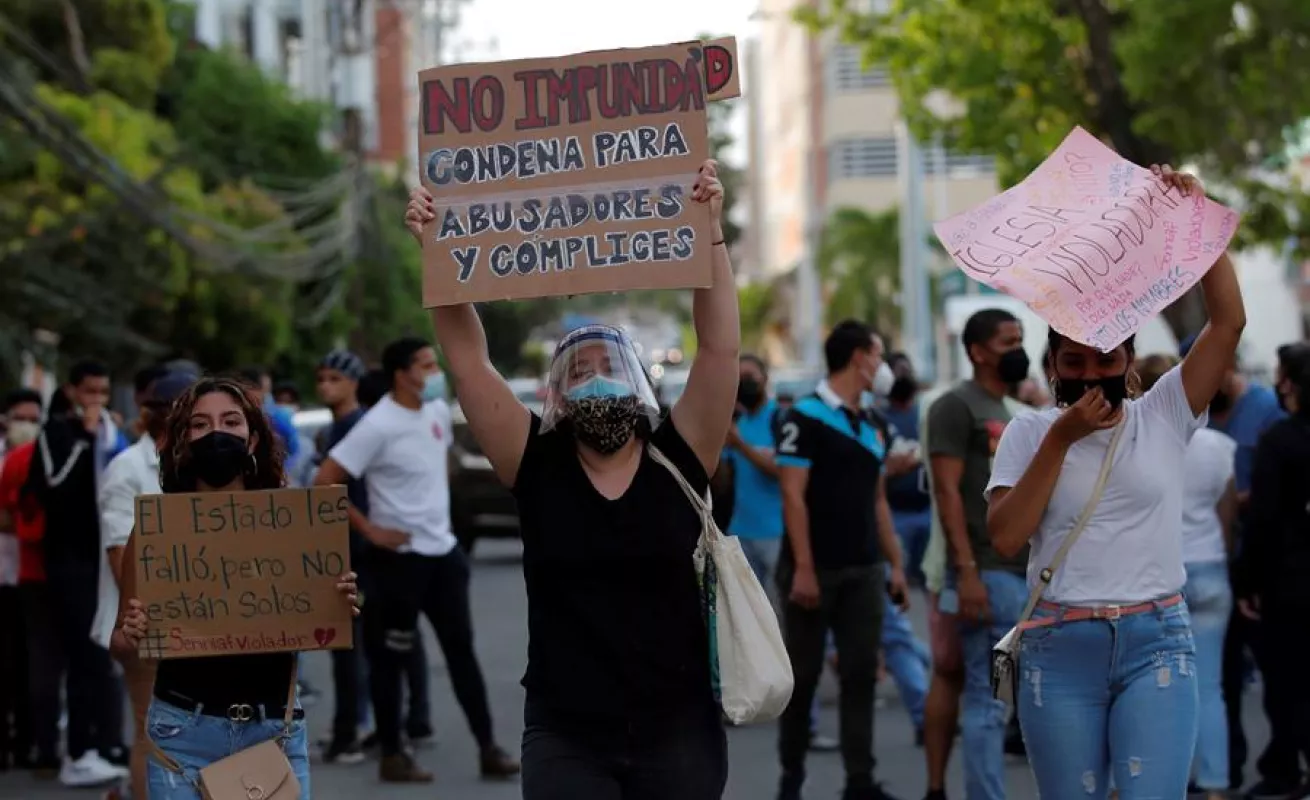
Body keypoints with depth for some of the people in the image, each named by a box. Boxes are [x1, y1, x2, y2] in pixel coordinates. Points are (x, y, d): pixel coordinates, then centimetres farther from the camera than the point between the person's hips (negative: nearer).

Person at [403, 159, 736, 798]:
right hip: (566, 737, 0)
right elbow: (468, 360, -5)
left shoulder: (677, 459, 1)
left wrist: (709, 231, -15)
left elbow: (719, 346, -7)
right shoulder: (538, 465, 1)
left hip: (678, 731, 1)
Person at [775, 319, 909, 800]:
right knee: (803, 675, 4)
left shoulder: (872, 429, 15)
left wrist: (895, 564, 12)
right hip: (818, 570, -6)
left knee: (861, 674, 4)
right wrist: (803, 568, -18)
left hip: (864, 570, 6)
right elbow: (792, 495, -13)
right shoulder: (805, 417, -7)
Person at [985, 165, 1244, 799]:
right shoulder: (1029, 432, 5)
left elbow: (1229, 320, -6)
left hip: (1156, 641, -1)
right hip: (1059, 647, 1)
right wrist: (1060, 440, -10)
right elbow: (1006, 537, -7)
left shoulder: (1163, 416, 4)